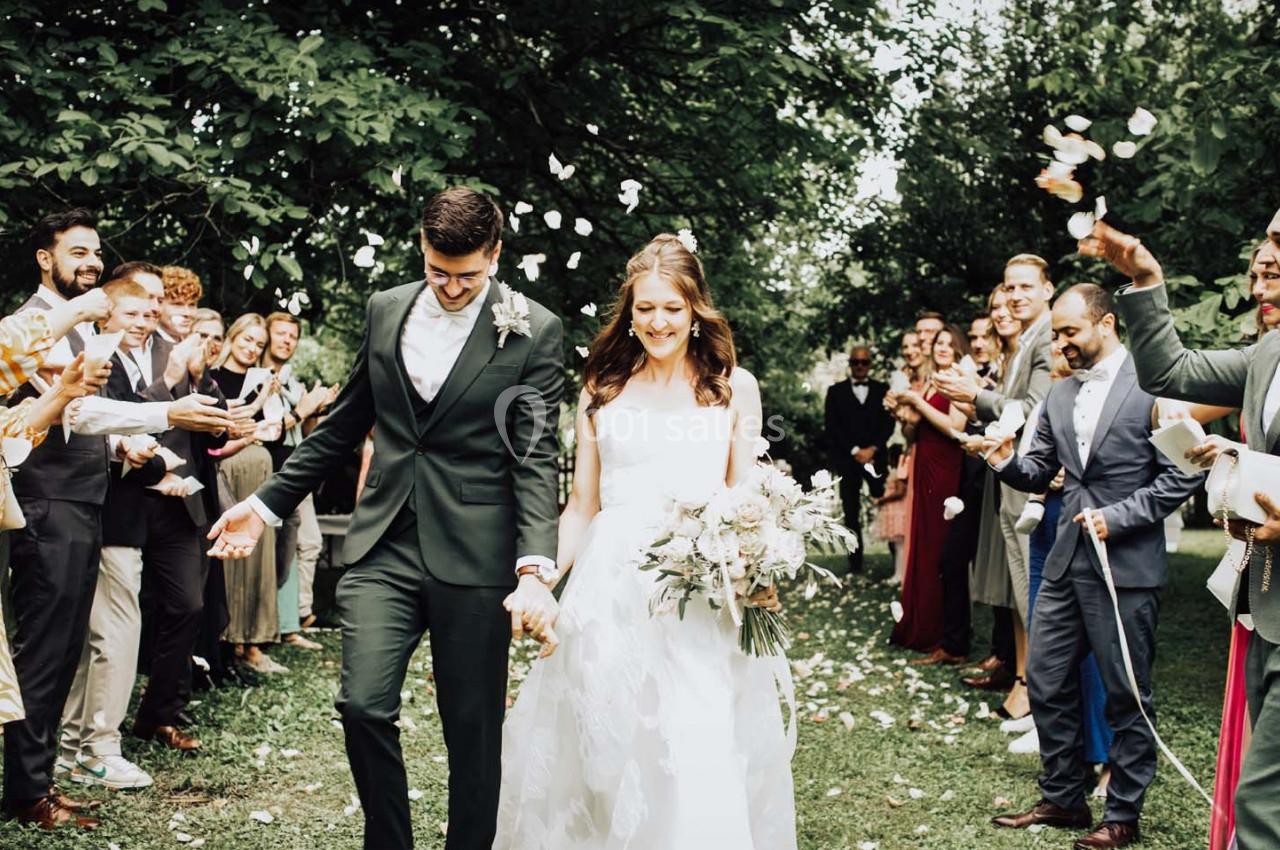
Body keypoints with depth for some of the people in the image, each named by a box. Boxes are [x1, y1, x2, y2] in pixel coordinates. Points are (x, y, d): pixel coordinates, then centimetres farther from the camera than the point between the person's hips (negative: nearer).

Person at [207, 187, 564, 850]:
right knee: (363, 705, -5)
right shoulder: (386, 310, 9)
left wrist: (536, 569, -20)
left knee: (473, 727, 4)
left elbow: (536, 458, -8)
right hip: (385, 546, 3)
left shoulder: (533, 331, -3)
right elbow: (344, 423, 17)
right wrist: (267, 504, 16)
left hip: (474, 557, -3)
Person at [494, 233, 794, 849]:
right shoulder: (601, 389, 9)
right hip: (611, 589, 1)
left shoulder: (733, 387, 6)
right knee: (601, 750, 6)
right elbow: (582, 506, 9)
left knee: (700, 762, -3)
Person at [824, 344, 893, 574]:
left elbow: (889, 423, 5)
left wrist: (873, 449, -8)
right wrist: (854, 451, -7)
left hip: (876, 457, 0)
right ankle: (855, 563, 1)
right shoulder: (836, 391, 11)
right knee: (851, 513, -1)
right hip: (847, 459, 0)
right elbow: (832, 427, 3)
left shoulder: (883, 389, 13)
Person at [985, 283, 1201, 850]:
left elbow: (1184, 473, -11)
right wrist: (1008, 462, -5)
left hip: (1127, 565, -7)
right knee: (1046, 683, 11)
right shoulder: (1059, 395, 12)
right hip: (1066, 563, 7)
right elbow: (1041, 473, 16)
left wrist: (1118, 516, -17)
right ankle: (1062, 799, 26)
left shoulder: (1153, 385, -9)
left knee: (1127, 696, 4)